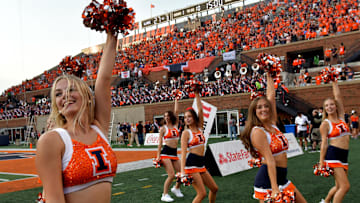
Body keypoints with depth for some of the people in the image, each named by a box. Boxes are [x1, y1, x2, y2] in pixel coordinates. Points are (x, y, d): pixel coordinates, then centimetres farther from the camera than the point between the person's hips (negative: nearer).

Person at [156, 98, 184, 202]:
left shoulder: (175, 125, 10)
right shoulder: (163, 128, 1)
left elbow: (176, 111, 9)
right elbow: (160, 142, -1)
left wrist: (176, 99, 14)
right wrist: (158, 155, -7)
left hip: (174, 153, 5)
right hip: (166, 152, -5)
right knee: (171, 175, -13)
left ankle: (176, 188, 31)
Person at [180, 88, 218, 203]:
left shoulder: (199, 128, 11)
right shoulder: (186, 133, -5)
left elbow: (200, 110, 4)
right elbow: (183, 152, -12)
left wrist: (197, 94, 3)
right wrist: (182, 171, -21)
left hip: (201, 165, 7)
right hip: (191, 164, -7)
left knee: (214, 188, 13)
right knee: (202, 194, -11)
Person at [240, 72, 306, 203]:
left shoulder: (272, 124, 8)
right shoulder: (258, 132, -13)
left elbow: (271, 96, 17)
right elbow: (270, 160, -22)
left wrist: (269, 77, 25)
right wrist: (274, 189, -25)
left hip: (281, 177, 8)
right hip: (267, 179, -8)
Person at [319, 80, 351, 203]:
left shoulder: (341, 117, 9)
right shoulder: (325, 124, -5)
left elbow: (338, 96, 7)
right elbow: (324, 143, -8)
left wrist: (334, 81, 11)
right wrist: (321, 163, -10)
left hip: (343, 156, 6)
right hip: (333, 155, -6)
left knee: (339, 186, 14)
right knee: (345, 186, -12)